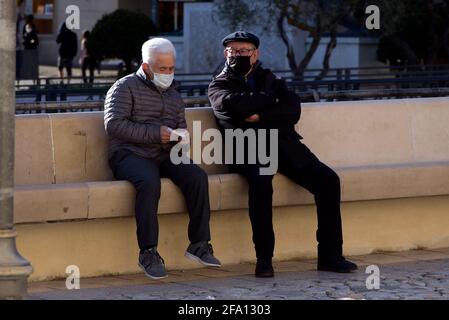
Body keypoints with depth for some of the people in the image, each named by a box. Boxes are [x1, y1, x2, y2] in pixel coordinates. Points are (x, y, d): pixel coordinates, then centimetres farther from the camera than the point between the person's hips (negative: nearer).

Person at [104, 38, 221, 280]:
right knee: (149, 182, -38)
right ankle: (148, 253, -34)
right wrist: (155, 133, -16)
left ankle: (199, 244, -20)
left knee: (197, 176, -23)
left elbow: (181, 124, 33)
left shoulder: (173, 94, 23)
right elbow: (114, 124, -11)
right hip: (130, 154, -6)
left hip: (164, 155, 6)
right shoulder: (125, 87, 2)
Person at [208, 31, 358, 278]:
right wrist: (271, 100, -1)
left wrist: (262, 116, -8)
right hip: (249, 147, -4)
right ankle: (264, 258, -31)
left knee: (327, 179, -17)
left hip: (284, 144, 4)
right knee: (261, 181, -37)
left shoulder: (268, 79, 24)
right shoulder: (219, 86, 15)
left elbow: (293, 109, 7)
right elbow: (230, 102, -11)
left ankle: (330, 256, -12)